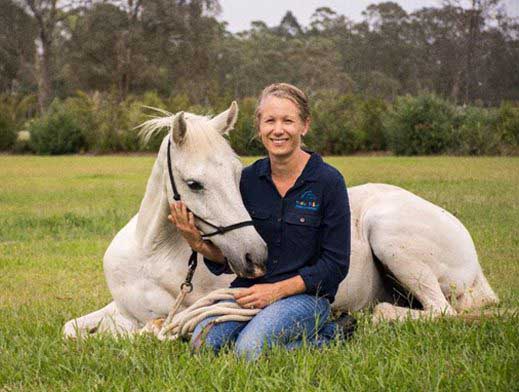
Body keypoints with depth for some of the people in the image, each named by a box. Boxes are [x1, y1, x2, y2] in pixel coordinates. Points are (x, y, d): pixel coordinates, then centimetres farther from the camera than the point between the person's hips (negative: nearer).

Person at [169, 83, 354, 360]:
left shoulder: (328, 181, -8)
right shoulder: (247, 179, 4)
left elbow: (335, 264, -7)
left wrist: (276, 290, -15)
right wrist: (199, 243, -14)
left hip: (305, 293, -5)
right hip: (249, 290, 5)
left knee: (249, 351, -29)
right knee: (202, 344, -20)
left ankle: (326, 336, -3)